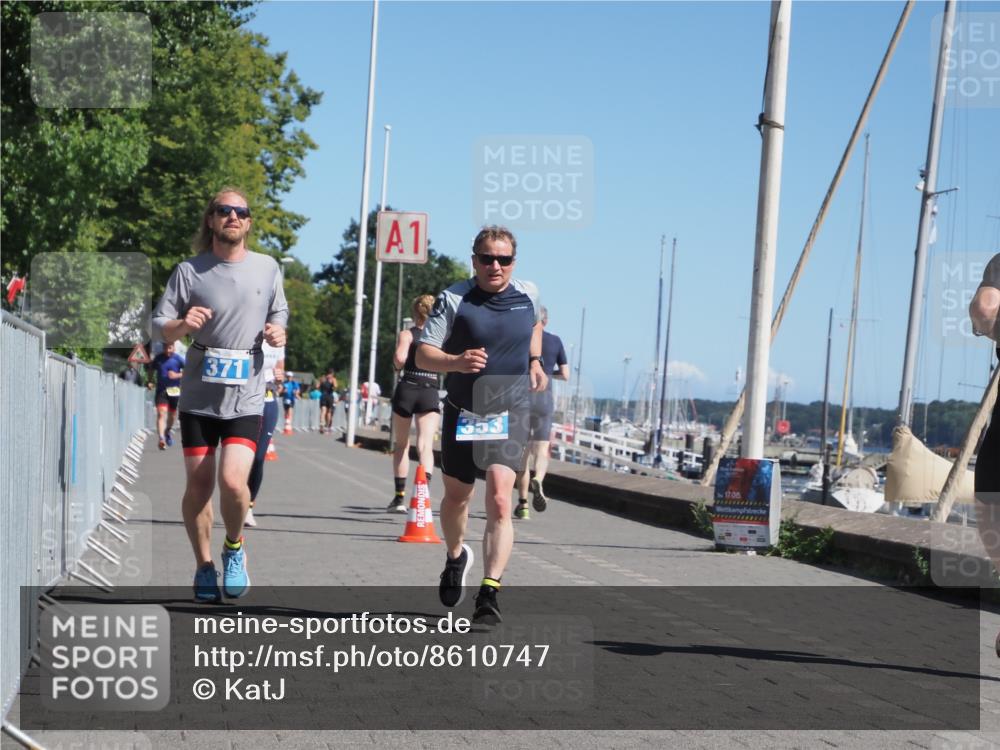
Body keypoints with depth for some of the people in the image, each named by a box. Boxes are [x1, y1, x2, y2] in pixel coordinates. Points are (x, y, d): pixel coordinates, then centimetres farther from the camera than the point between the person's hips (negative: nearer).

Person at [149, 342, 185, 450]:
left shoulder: (178, 359, -3)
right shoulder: (158, 358, 4)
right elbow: (152, 371, 18)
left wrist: (177, 375, -19)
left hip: (174, 391, 1)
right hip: (161, 390, 0)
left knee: (172, 415, 15)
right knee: (161, 413, -17)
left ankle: (168, 431, 44)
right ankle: (161, 438, -27)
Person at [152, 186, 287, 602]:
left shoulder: (267, 268, 6)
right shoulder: (189, 271, 0)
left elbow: (279, 314, 20)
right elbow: (159, 326, 0)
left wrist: (278, 332, -3)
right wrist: (182, 325, -22)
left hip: (246, 398, 0)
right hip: (198, 396, 0)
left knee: (233, 481, -16)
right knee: (198, 485, 2)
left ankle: (234, 548, 12)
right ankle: (204, 566, 22)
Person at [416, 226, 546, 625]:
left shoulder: (528, 294, 1)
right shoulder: (453, 299, -9)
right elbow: (423, 355, -15)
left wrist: (534, 361, 11)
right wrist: (456, 362, -34)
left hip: (510, 415, 0)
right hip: (462, 413, 0)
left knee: (499, 502, -17)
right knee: (456, 496, 17)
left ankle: (489, 595, -18)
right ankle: (456, 557, 48)